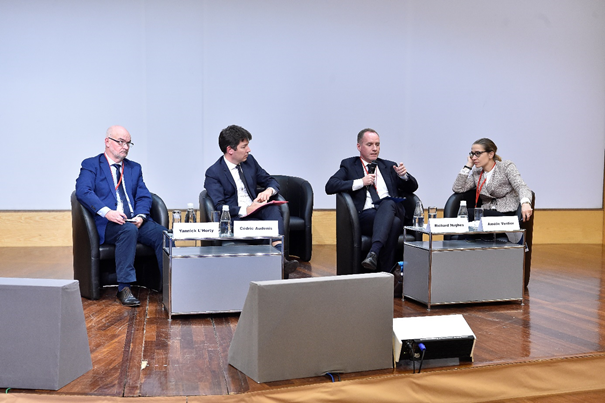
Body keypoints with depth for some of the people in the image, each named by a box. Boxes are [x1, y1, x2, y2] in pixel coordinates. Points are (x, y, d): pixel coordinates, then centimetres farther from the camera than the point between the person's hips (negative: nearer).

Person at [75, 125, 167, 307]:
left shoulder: (134, 168, 24)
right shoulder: (91, 165, 10)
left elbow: (144, 196, 14)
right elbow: (83, 191, -8)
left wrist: (140, 216, -9)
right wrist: (106, 211, -23)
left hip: (136, 222, 4)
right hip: (108, 224, -4)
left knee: (163, 233, -25)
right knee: (129, 230, -37)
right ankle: (124, 288, -32)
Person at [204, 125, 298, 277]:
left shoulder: (249, 160, 12)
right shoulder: (213, 173, -6)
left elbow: (271, 181, 18)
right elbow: (219, 207, -14)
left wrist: (268, 190, -8)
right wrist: (244, 210, -28)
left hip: (255, 211, 5)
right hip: (234, 218, -5)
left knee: (273, 208, -30)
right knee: (264, 226, -36)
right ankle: (279, 264, -35)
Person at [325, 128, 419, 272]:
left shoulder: (389, 166, 27)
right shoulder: (349, 165, 18)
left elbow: (412, 187, 23)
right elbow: (330, 186, 2)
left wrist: (403, 175, 0)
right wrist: (361, 182, -6)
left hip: (392, 209, 2)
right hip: (366, 216, -2)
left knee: (388, 203, -35)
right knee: (393, 222, -35)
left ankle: (374, 252, -48)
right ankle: (388, 271, -35)